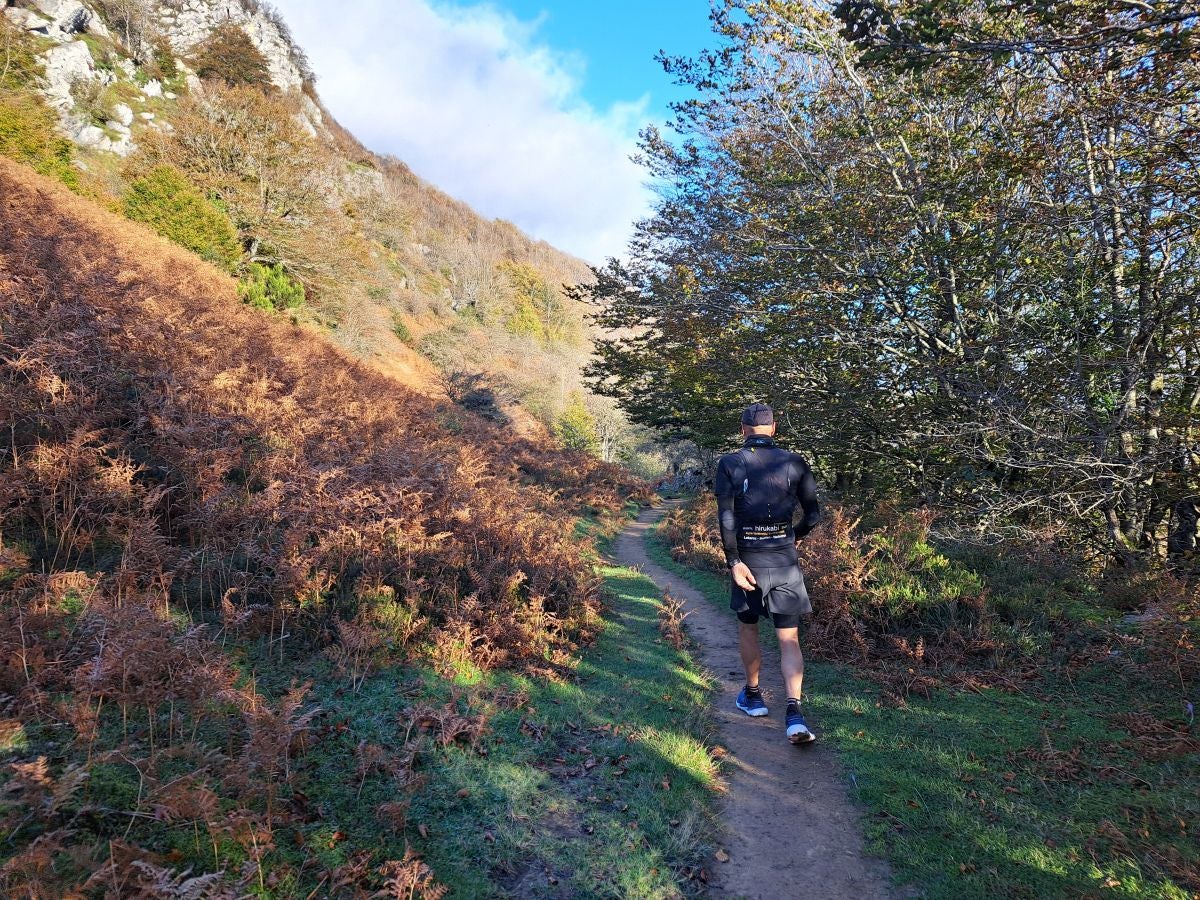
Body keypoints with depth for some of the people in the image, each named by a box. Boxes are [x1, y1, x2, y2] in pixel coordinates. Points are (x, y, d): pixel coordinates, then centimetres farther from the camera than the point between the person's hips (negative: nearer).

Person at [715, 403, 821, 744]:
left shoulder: (730, 464, -3)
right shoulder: (794, 463, 1)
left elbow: (725, 517, -13)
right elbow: (813, 514, 5)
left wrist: (734, 562, -11)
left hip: (747, 561, 0)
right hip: (785, 562, 1)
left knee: (747, 628, 21)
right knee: (789, 638, 5)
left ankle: (752, 696, 35)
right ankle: (794, 713, -8)